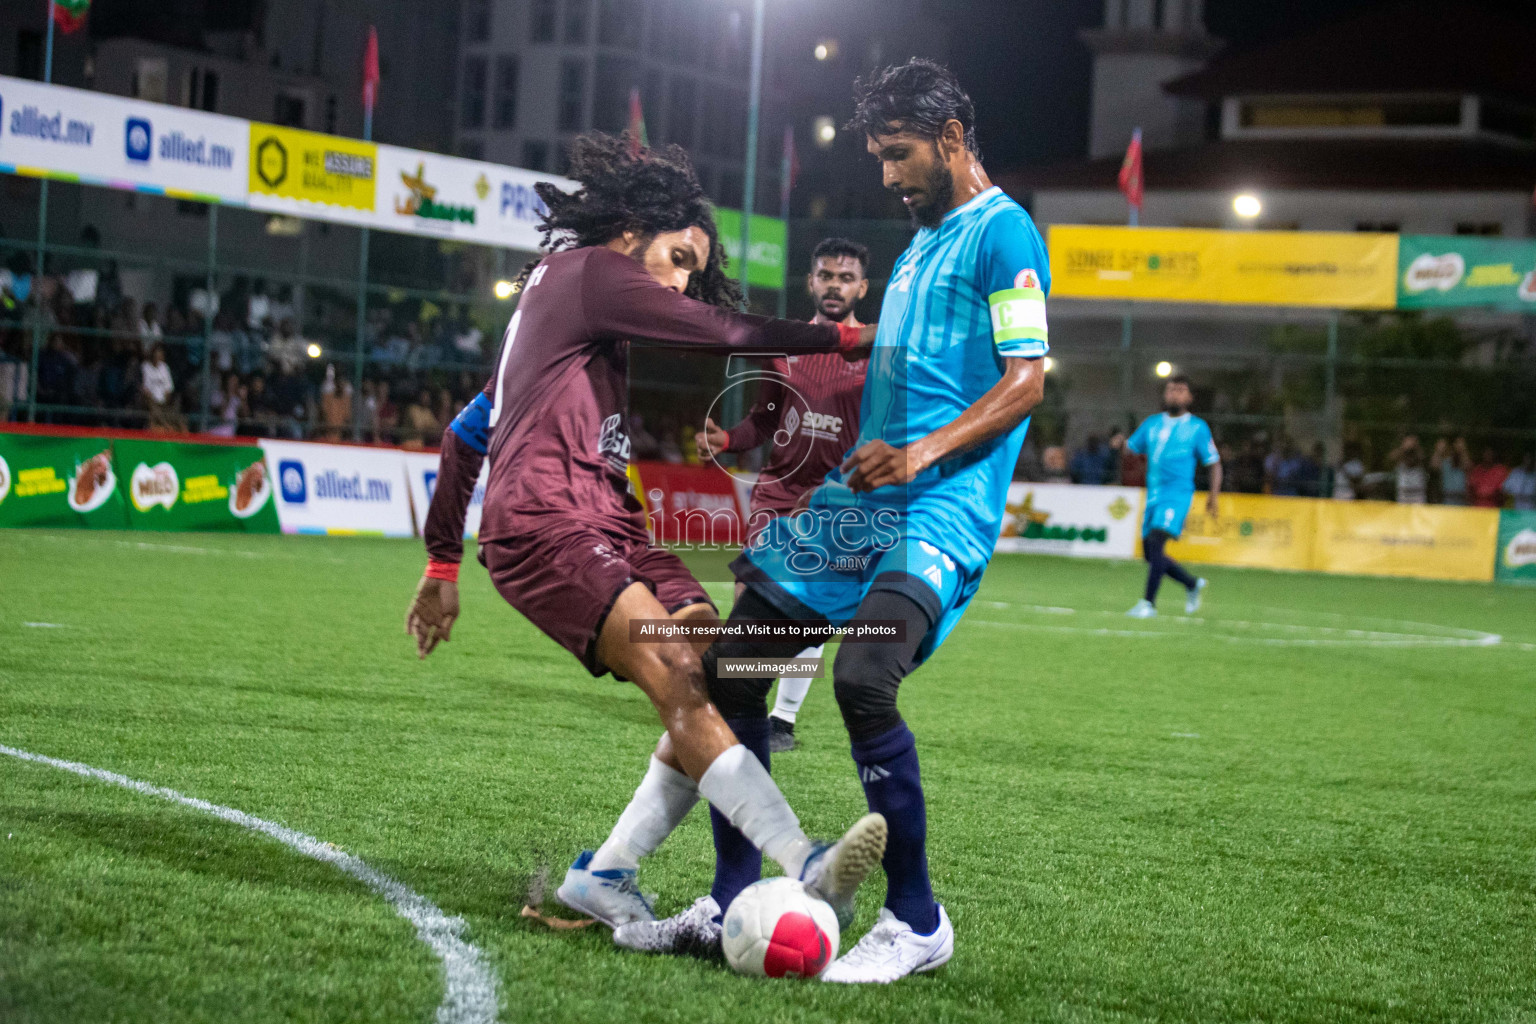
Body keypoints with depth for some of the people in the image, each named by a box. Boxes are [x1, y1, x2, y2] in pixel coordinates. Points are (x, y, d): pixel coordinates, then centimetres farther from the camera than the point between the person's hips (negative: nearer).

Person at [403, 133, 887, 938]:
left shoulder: (551, 297, 31)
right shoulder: (587, 269, 3)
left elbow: (464, 435, 33)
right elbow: (723, 333, -4)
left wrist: (443, 565, 35)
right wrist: (842, 338, 6)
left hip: (608, 528, 10)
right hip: (547, 526, -10)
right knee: (680, 684, -27)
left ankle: (603, 876, -7)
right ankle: (805, 869, -43)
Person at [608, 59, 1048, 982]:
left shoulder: (1003, 233, -6)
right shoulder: (920, 241, 22)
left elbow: (1026, 382, -14)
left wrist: (921, 454, -24)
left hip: (940, 509, -10)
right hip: (856, 499, 10)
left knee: (862, 682, -28)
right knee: (730, 671, 4)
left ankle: (917, 922, -12)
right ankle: (731, 906, 13)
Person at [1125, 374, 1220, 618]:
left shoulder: (1197, 427, 2)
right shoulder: (1152, 423, 15)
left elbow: (1214, 463, 4)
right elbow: (1131, 449, 17)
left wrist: (1213, 495, -7)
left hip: (1177, 494, -6)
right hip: (1153, 494, 6)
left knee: (1155, 541, -22)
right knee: (1150, 554, 7)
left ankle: (1148, 603, -20)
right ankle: (1192, 585, 29)